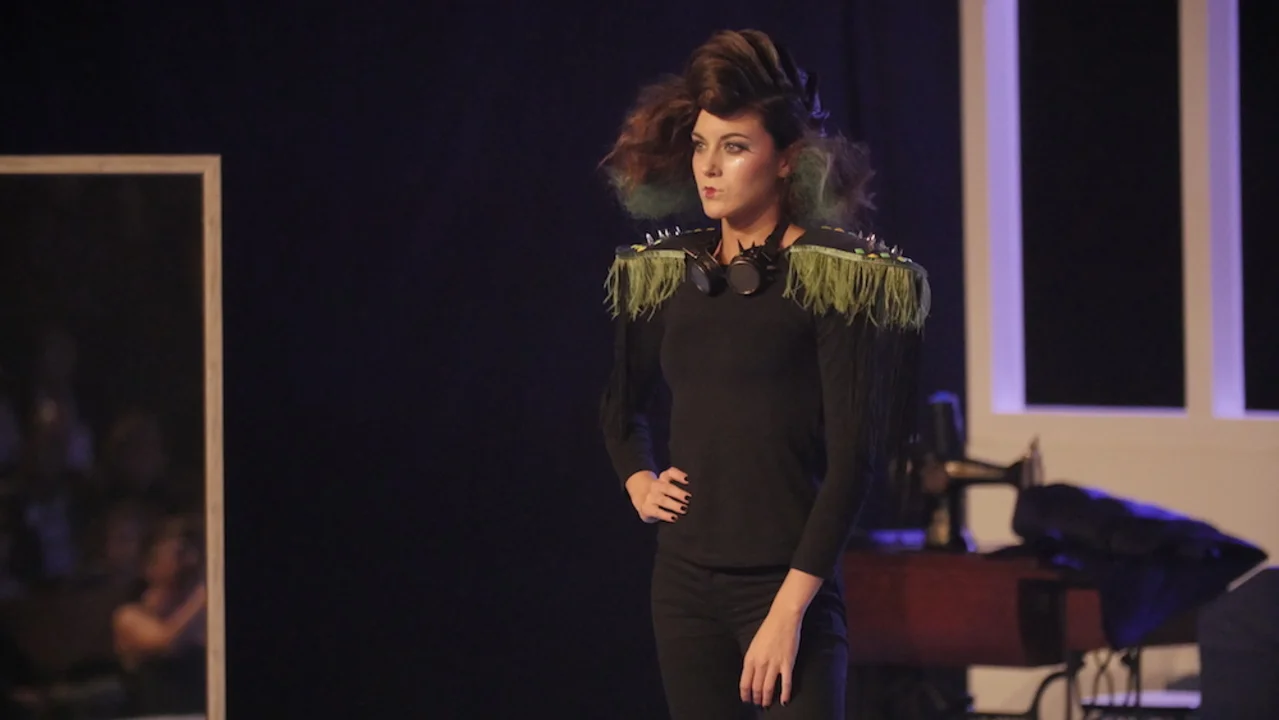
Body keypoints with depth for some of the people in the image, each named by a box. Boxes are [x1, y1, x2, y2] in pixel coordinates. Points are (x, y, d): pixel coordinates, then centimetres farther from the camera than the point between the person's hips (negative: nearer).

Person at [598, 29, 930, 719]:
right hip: (684, 580, 5)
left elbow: (852, 456, -12)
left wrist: (789, 608, -17)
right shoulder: (666, 272, 10)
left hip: (787, 582, -5)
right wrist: (639, 484, 10)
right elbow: (624, 405, 29)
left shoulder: (830, 273, -7)